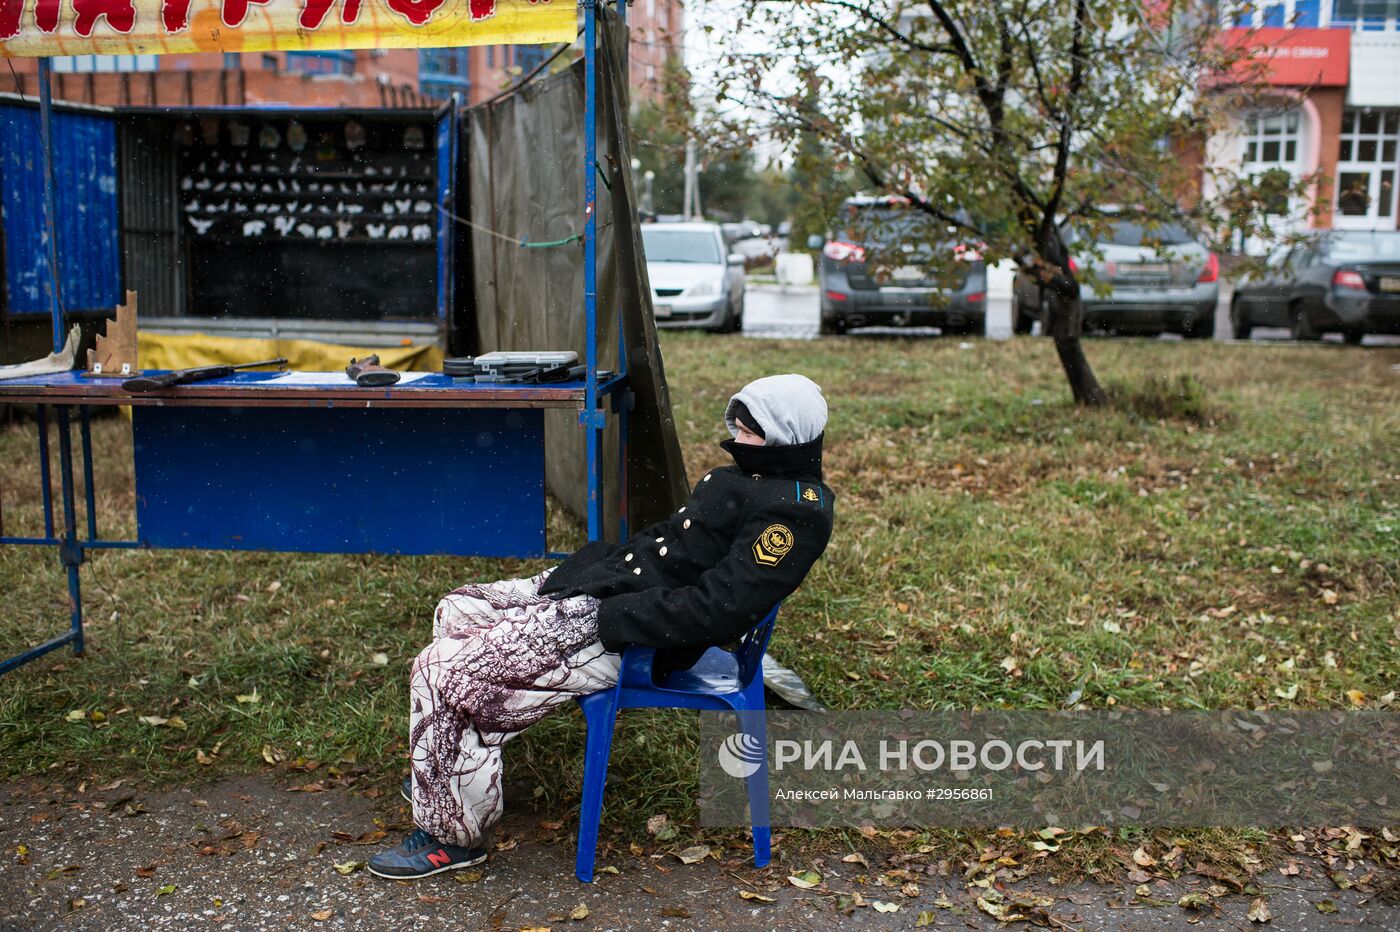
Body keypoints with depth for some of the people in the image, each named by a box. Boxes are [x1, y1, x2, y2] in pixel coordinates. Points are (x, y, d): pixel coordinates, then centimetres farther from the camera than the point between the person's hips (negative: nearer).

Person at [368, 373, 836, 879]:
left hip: (618, 635, -11)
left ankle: (453, 835, 5)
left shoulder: (794, 510, -20)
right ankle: (446, 774, 31)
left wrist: (613, 616, -23)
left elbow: (717, 608, -27)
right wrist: (597, 559, 8)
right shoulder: (750, 477, 11)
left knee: (442, 671, -12)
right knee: (456, 610, 19)